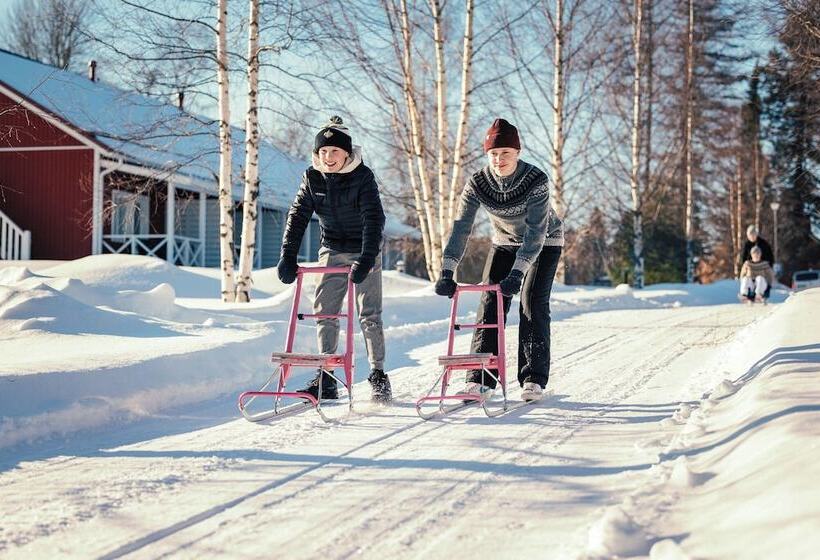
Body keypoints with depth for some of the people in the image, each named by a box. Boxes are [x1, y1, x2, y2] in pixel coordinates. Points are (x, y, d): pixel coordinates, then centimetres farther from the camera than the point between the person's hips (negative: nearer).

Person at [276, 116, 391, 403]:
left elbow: (373, 219, -25)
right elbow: (298, 216, -6)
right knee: (324, 312, 0)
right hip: (332, 250, 4)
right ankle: (325, 379, 4)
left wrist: (366, 259, -36)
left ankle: (378, 376, 3)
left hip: (365, 252, -4)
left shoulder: (363, 176, -18)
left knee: (369, 315, -6)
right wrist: (288, 256, -16)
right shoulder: (313, 178, -5)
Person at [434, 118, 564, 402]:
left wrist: (517, 272, -49)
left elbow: (536, 232, -37)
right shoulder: (478, 183, -22)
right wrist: (447, 273, -38)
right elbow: (461, 227, -27)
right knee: (490, 303, -7)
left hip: (545, 242, -3)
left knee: (533, 304, -14)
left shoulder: (536, 180, -32)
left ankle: (534, 379, -6)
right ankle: (481, 379, -7)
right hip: (505, 241, 3)